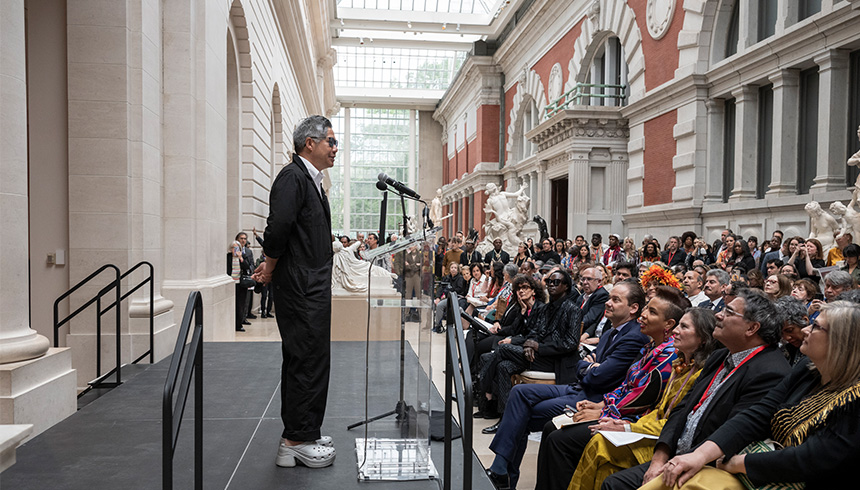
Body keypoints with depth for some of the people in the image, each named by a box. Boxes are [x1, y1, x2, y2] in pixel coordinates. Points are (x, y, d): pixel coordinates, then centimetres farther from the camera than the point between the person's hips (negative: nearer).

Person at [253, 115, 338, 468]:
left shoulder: (311, 181, 17)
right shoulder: (293, 177, -14)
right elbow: (279, 226, -24)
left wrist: (272, 266, 9)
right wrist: (271, 267, -10)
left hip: (312, 287, 10)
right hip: (301, 287, -10)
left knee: (302, 360, 16)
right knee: (309, 360, -4)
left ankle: (298, 435, 28)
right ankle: (297, 441, 7)